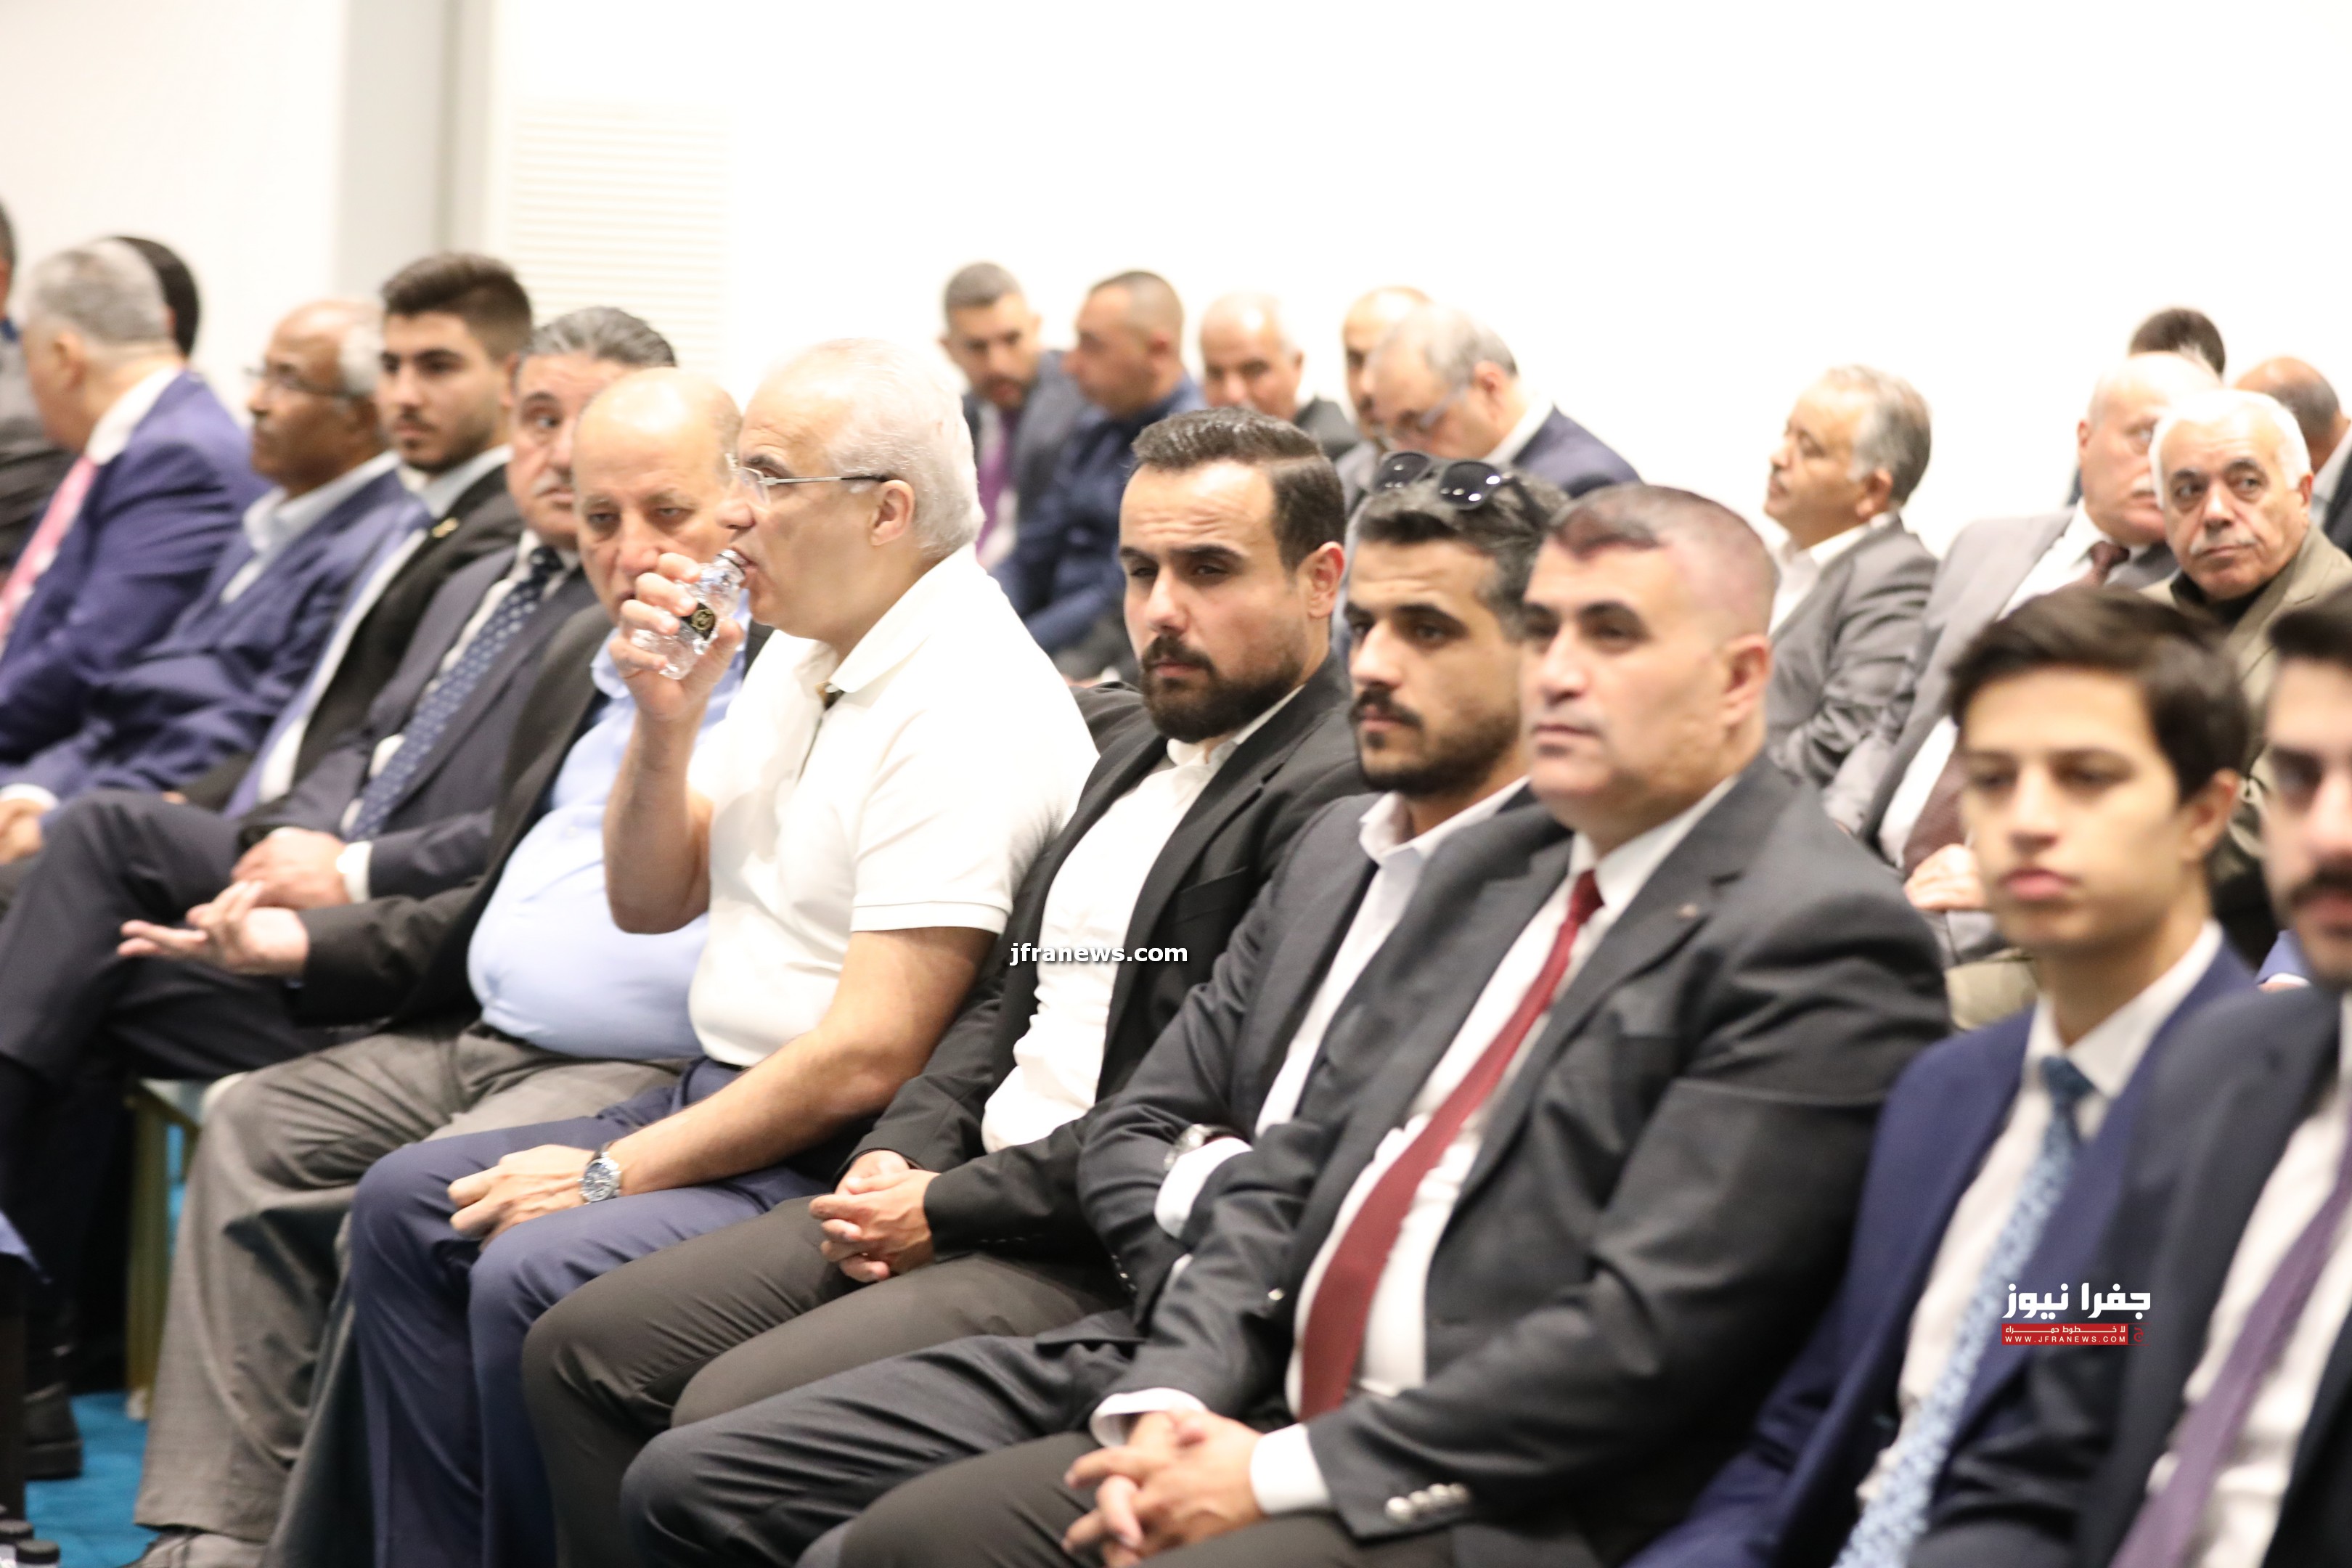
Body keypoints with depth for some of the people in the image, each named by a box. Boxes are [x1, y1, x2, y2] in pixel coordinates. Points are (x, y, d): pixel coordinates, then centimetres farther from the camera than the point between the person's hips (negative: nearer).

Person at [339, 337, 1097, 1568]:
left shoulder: (973, 712, -19)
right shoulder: (800, 656, 11)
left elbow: (868, 1055, -23)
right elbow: (650, 903, 16)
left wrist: (615, 1173, -17)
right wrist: (664, 724, -3)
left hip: (846, 1158, -10)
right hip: (722, 1094, 10)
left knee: (531, 1271, -25)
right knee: (406, 1203, 3)